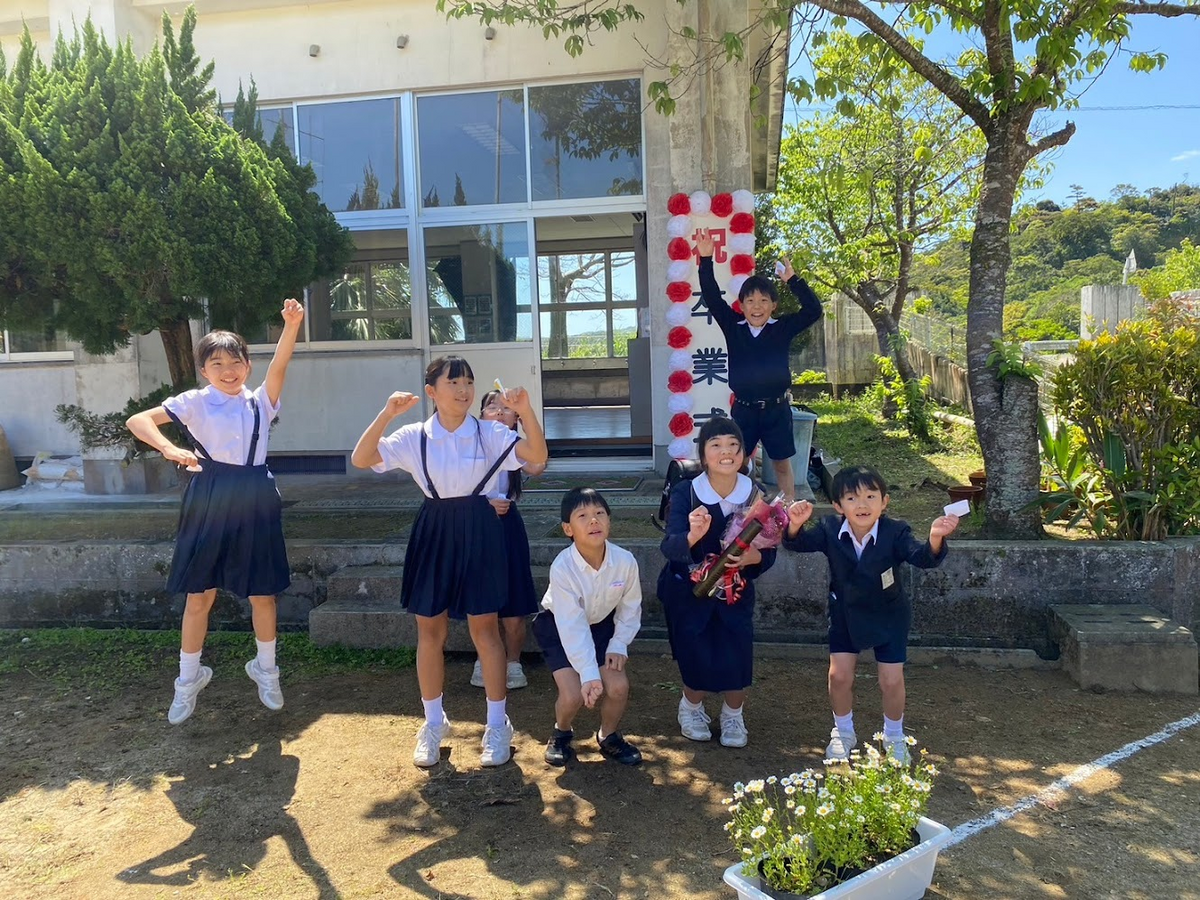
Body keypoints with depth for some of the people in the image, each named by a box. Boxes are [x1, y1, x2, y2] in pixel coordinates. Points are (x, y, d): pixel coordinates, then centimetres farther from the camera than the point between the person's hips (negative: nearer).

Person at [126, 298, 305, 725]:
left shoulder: (260, 402, 3)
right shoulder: (194, 402, -2)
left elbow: (279, 364, -14)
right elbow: (137, 421, -11)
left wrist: (292, 324, -31)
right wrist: (169, 449, -30)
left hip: (254, 501, 1)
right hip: (209, 503, -1)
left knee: (262, 593, 9)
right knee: (199, 596, 8)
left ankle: (265, 670, 31)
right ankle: (188, 680, 27)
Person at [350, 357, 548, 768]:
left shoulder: (490, 433, -4)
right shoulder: (414, 436, -1)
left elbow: (537, 456, -16)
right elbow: (361, 459, -10)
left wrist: (525, 410, -28)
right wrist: (386, 414, -21)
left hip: (479, 531, -2)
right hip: (434, 532, 2)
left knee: (484, 630, 4)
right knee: (430, 631, 10)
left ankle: (497, 726, 20)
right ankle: (433, 724, 28)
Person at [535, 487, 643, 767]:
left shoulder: (625, 561, -25)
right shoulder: (562, 567, -33)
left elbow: (630, 608, -8)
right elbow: (572, 627, -31)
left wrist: (619, 645, -18)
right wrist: (589, 675, -33)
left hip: (603, 624, 3)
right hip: (559, 627, -3)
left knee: (618, 687, -14)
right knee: (573, 696, -17)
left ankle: (608, 737, 19)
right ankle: (561, 734, 19)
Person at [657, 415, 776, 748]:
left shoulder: (755, 495, -12)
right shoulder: (685, 493, -19)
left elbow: (769, 552, -9)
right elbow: (669, 547, -31)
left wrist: (754, 557, -32)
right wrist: (692, 536, -53)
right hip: (688, 592, -2)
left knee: (736, 658, -7)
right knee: (698, 662, -4)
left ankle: (733, 715, 28)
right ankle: (691, 707, 34)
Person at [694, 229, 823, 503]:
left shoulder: (782, 328, -2)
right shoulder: (733, 327, 0)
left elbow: (813, 310, -10)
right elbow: (712, 298, -6)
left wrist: (793, 280, -17)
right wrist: (706, 260, -15)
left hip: (776, 409, 0)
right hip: (743, 409, 1)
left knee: (782, 465, 11)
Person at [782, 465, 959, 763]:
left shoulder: (895, 532, -25)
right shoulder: (830, 530, -18)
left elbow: (923, 558, -36)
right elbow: (799, 543, -21)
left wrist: (935, 539, -59)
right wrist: (795, 526, -44)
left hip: (888, 617, -1)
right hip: (845, 614, 2)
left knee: (892, 681, 2)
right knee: (839, 675, 2)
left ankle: (894, 736, 31)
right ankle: (843, 732, 29)